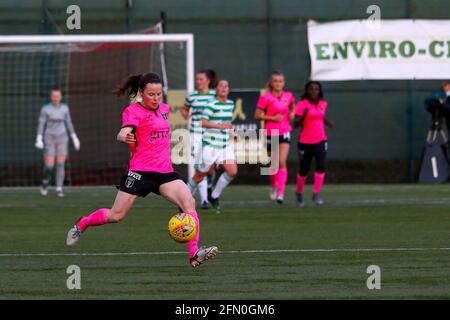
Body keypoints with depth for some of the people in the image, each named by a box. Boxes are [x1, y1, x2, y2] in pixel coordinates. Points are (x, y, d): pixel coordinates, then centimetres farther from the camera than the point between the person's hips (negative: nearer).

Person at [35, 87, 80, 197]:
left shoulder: (64, 108, 4)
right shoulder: (45, 108, -6)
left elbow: (69, 124, 11)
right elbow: (40, 125, -6)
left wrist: (75, 138, 8)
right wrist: (39, 140, -17)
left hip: (62, 139, 2)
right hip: (49, 139, -2)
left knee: (60, 165, -6)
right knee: (49, 167, -6)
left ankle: (59, 189, 2)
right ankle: (45, 182, 25)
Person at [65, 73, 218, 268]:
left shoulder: (164, 109, 14)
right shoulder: (134, 111, -7)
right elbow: (123, 133, -28)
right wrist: (124, 137, -47)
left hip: (165, 171, 5)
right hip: (140, 170, -5)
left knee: (189, 203, -18)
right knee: (116, 216, 1)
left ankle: (194, 253, -23)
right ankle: (81, 225, 29)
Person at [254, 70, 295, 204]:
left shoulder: (288, 96, 3)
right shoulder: (265, 98, -8)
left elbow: (292, 107, 25)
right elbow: (257, 115, -8)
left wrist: (292, 113, 3)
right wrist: (272, 118, -18)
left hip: (284, 133, 1)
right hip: (270, 133, -1)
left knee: (282, 162, -14)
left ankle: (281, 193, -16)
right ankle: (274, 186, 39)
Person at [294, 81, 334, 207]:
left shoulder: (323, 104, 6)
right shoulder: (301, 105, -9)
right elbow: (296, 124, -14)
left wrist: (327, 122, 6)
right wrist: (304, 115, -31)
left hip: (320, 141, 3)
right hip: (305, 142, -3)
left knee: (321, 166, -18)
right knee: (304, 169, 8)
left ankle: (316, 194, -13)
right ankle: (299, 193, 33)